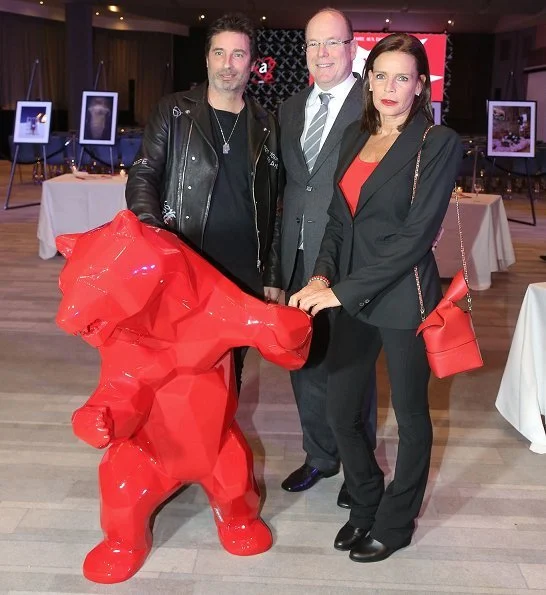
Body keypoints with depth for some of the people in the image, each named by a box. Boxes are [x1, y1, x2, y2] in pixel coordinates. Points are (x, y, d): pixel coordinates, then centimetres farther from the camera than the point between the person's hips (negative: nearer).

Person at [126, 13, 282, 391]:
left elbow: (272, 210, 10)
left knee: (230, 369, 13)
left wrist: (273, 275, 9)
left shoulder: (266, 127, 8)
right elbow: (143, 176, -2)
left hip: (244, 275, 2)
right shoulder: (174, 112, 1)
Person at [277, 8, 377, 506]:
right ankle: (319, 455, 35)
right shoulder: (290, 109, 13)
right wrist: (282, 249, 2)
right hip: (299, 258, 6)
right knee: (305, 360, 15)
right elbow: (285, 180, 12)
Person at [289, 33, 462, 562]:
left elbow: (416, 234, -17)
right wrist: (322, 274, -6)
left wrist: (343, 291, -18)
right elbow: (339, 216, 11)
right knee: (339, 410, 11)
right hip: (352, 298, 6)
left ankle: (395, 523, 33)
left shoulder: (438, 143, -10)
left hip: (404, 300, -6)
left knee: (410, 414, 11)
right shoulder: (356, 136, 9)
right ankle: (366, 505, 36)